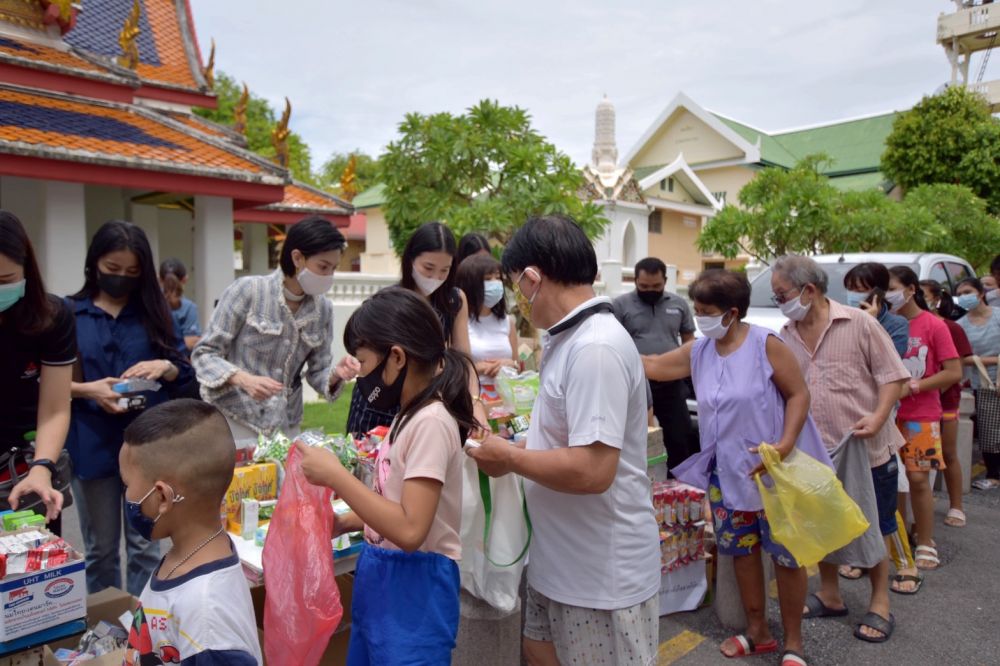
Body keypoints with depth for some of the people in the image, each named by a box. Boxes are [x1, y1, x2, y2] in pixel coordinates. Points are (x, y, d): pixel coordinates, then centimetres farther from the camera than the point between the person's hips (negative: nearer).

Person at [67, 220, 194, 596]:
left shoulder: (152, 311, 6)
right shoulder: (69, 313, 1)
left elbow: (184, 370, 6)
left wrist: (163, 366, -16)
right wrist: (87, 389, -18)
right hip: (92, 445, 0)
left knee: (145, 545, 8)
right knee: (100, 548, 15)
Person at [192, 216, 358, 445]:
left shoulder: (323, 309, 0)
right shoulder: (247, 290, -13)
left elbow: (317, 372, 5)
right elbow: (204, 353, -10)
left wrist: (336, 374, -18)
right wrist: (244, 380, -27)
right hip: (235, 420, -4)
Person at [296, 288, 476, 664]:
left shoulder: (430, 421, -23)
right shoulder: (413, 415, 5)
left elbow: (410, 530, -27)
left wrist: (336, 476, -22)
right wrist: (344, 523, 4)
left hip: (414, 586, -9)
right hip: (383, 578, 9)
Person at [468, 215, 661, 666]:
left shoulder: (595, 349, -26)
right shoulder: (572, 338, 7)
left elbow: (592, 470, -31)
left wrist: (509, 458, -18)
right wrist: (519, 449, 4)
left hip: (602, 572, -9)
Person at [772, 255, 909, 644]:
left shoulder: (858, 323, -11)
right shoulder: (785, 337, 2)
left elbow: (891, 374, -10)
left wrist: (878, 417, -24)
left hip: (867, 450, -4)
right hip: (816, 452, 4)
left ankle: (880, 604, 29)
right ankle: (830, 596, 34)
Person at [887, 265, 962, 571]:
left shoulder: (934, 325, -8)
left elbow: (954, 372, -10)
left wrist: (912, 387, -15)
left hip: (920, 416, -3)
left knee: (918, 479, 1)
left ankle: (925, 543, 17)